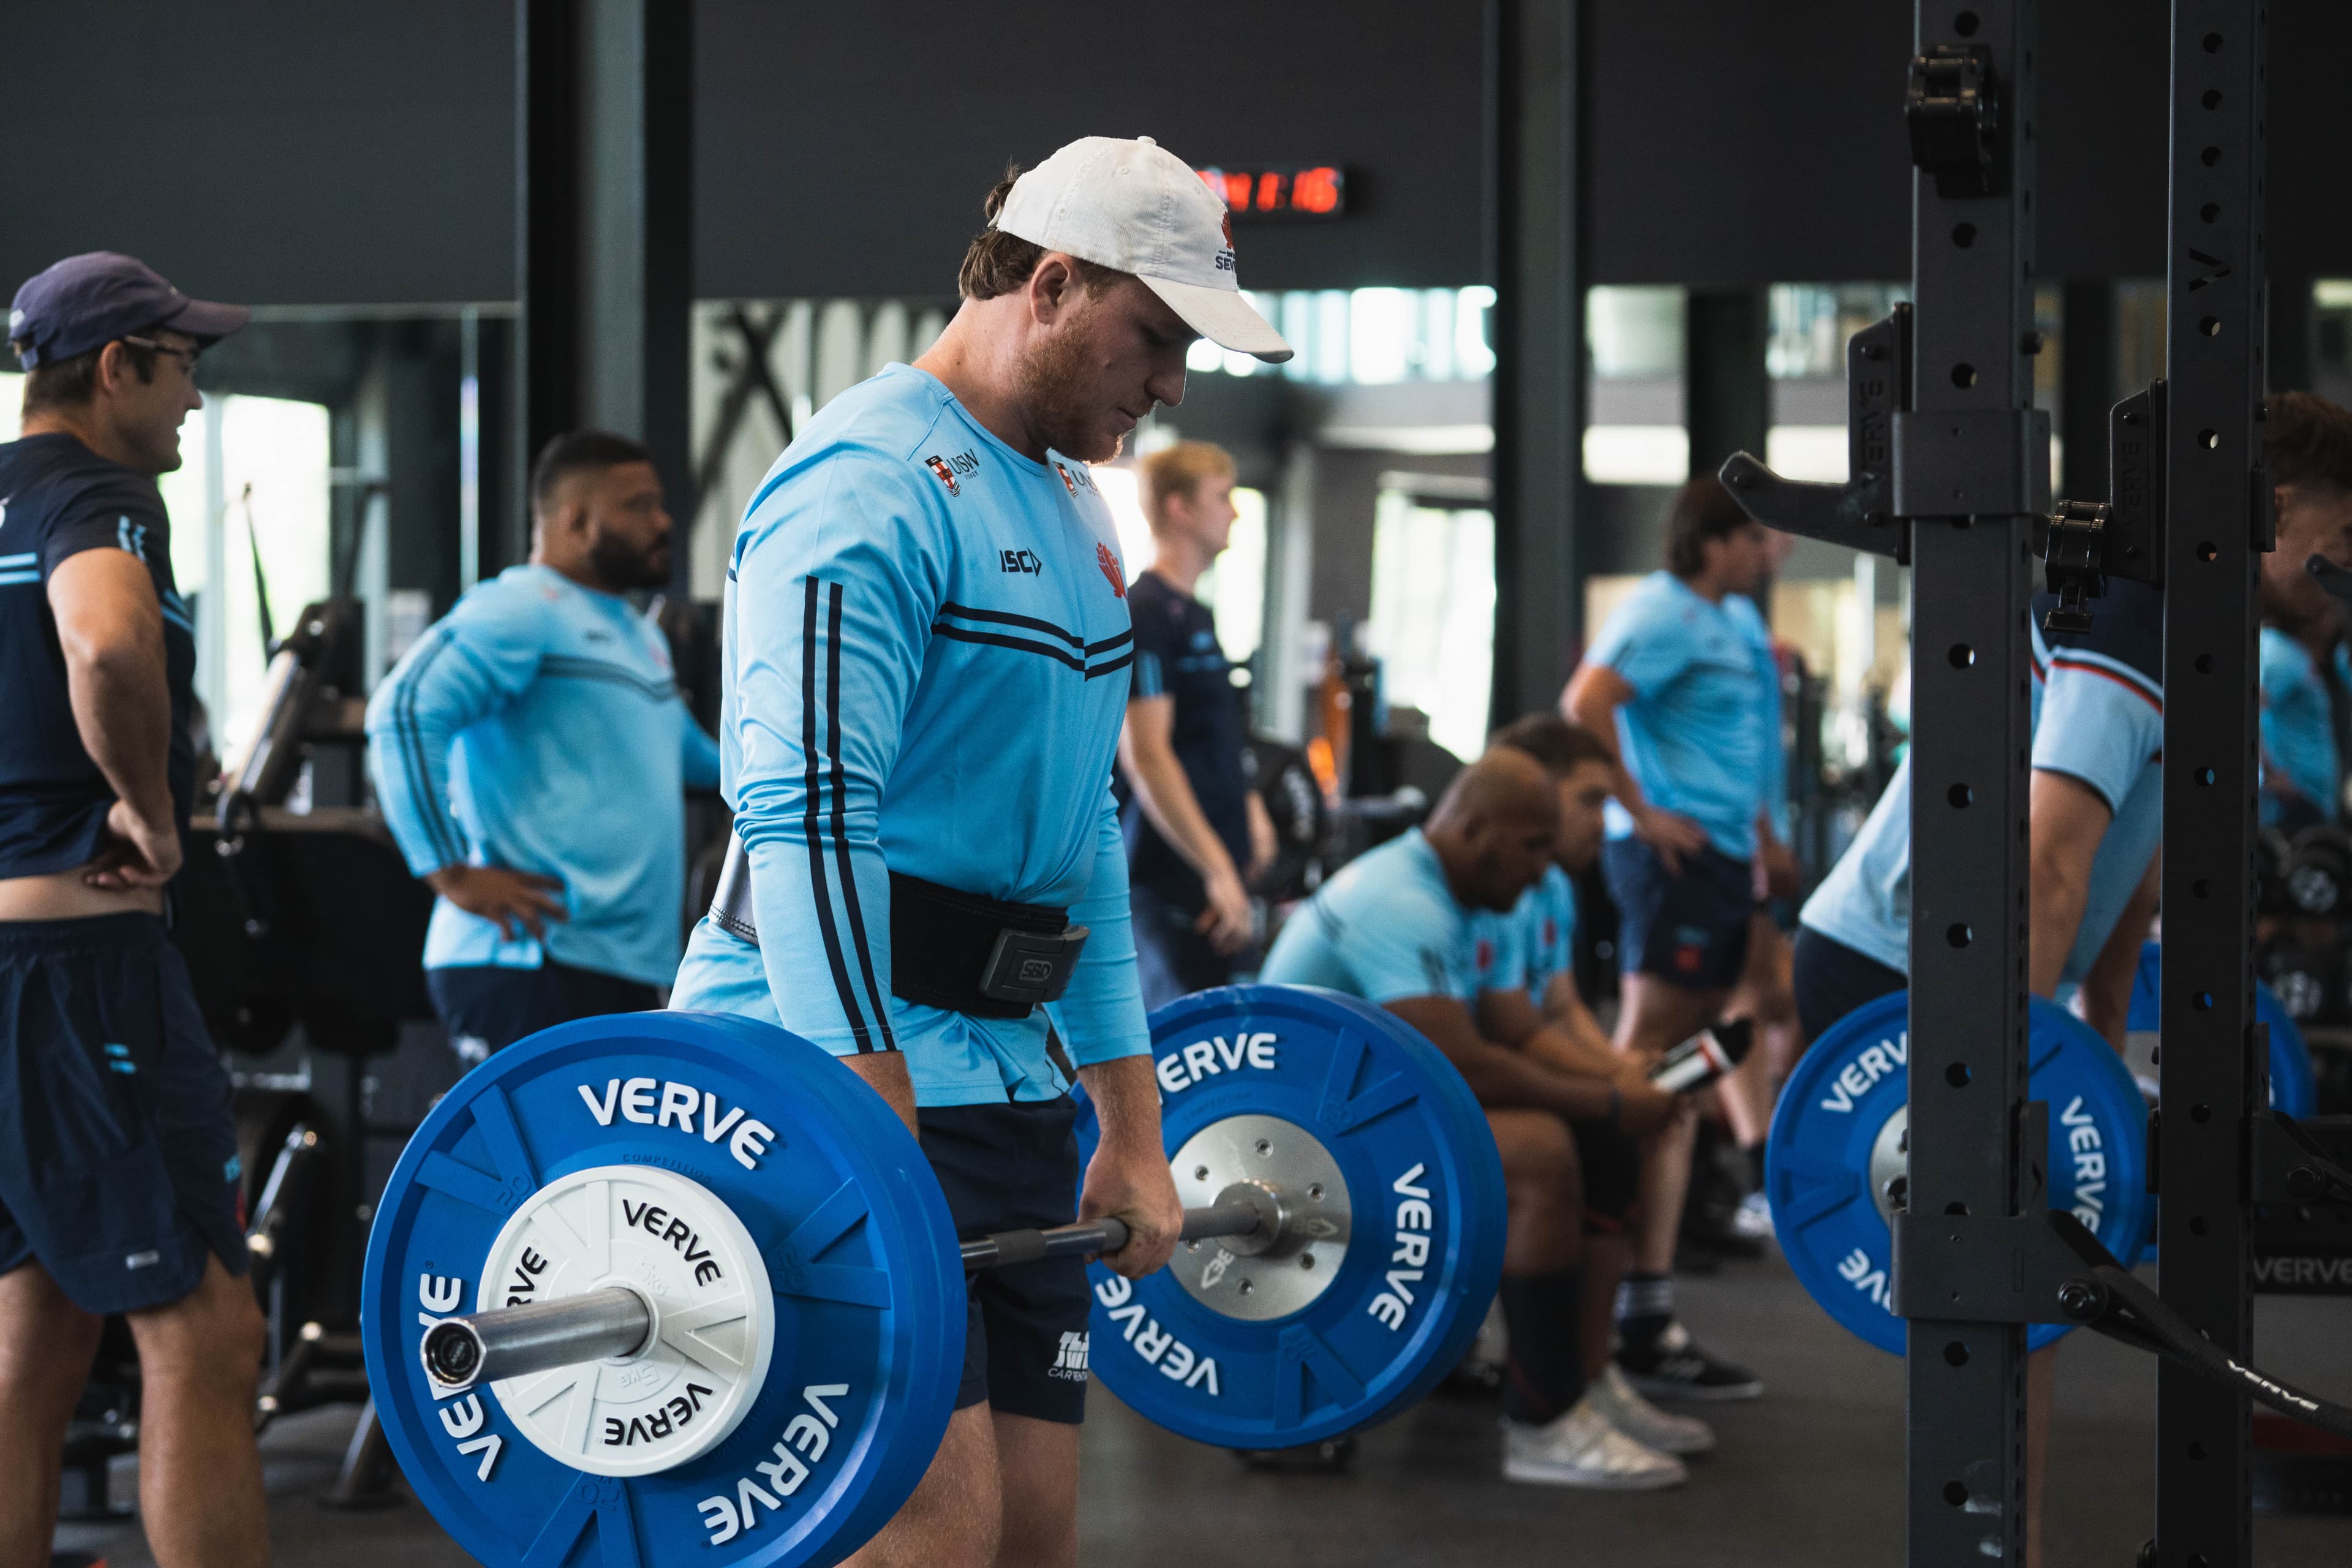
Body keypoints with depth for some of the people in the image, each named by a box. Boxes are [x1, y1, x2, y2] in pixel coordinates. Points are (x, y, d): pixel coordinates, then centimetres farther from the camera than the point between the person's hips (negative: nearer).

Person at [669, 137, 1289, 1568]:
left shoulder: (1070, 509, 18)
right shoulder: (876, 489, -14)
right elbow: (807, 816, -24)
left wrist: (1133, 1129, 20)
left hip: (1010, 1069, 10)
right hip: (844, 1068, -10)